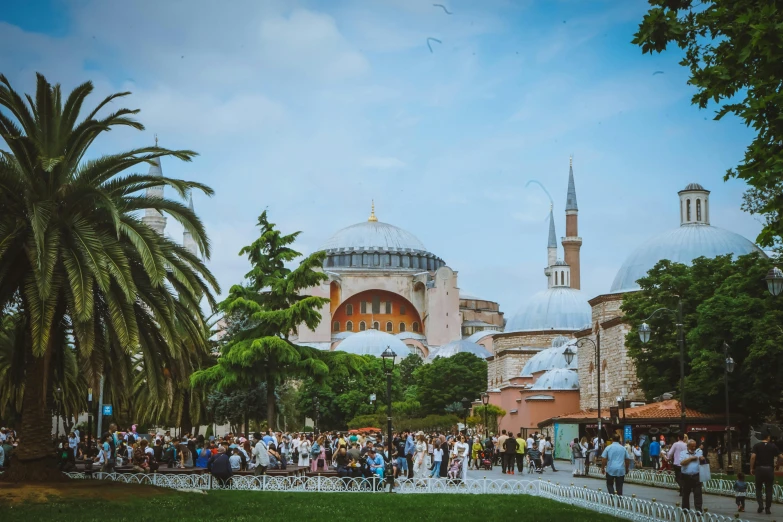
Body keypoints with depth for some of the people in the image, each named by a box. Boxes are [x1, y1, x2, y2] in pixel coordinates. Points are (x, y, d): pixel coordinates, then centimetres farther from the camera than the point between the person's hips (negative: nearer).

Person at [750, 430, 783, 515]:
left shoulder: (757, 446, 1)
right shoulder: (773, 446, 3)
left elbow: (753, 457, -11)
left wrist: (751, 468, -4)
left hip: (759, 469, 0)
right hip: (769, 469, 0)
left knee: (758, 488, 12)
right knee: (769, 490, 7)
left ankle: (761, 505, -6)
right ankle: (768, 508, 7)